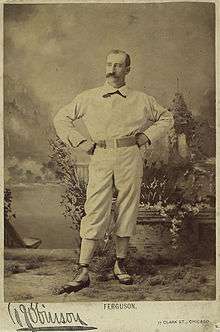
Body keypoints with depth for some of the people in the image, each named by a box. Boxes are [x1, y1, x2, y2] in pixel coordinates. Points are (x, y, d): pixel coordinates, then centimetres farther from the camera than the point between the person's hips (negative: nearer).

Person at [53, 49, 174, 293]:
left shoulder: (142, 100, 11)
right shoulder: (87, 98, 9)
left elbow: (166, 118, 22)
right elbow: (61, 119, 17)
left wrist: (147, 136, 8)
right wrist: (79, 142, 5)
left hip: (130, 158, 1)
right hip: (100, 158, -1)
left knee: (127, 211, 5)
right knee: (94, 214, -6)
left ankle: (120, 266, 20)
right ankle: (83, 273, -1)